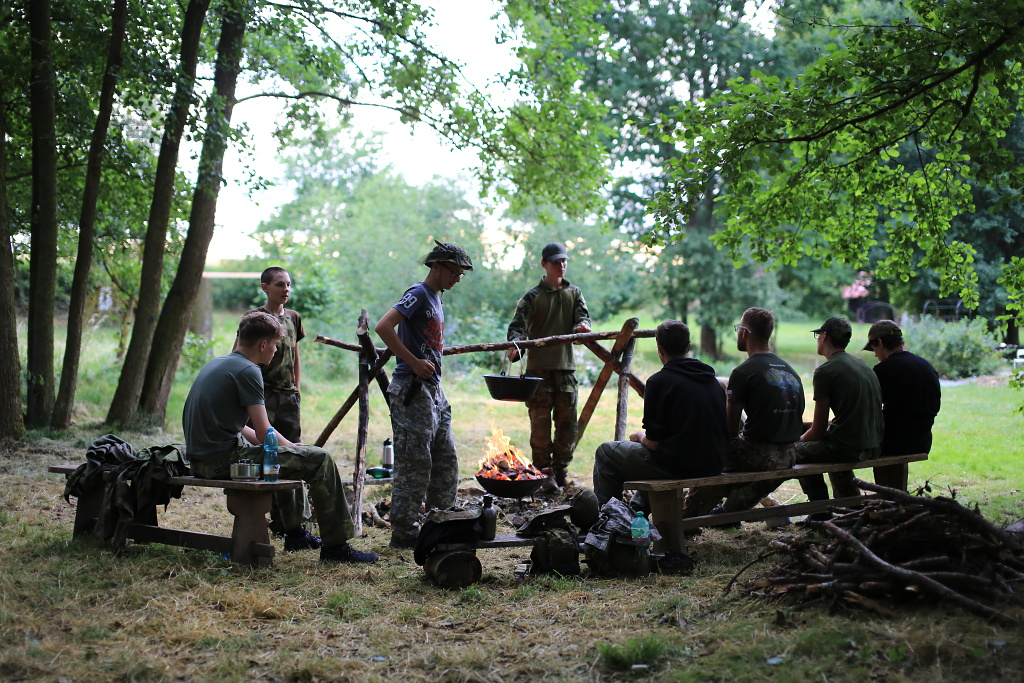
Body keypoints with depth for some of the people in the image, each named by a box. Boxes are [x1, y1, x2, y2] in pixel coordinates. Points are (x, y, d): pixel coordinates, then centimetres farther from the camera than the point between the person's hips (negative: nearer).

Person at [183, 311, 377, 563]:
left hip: (202, 459, 10)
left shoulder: (217, 363, 17)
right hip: (224, 459, -10)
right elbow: (264, 433, -15)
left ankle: (295, 532, 40)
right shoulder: (247, 371, -12)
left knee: (286, 450, 34)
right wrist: (294, 447, 5)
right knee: (320, 460, -8)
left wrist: (288, 446, 18)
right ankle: (335, 546, -6)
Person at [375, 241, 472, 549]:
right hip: (412, 390, -10)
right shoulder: (418, 294, -11)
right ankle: (404, 532, 1)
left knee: (446, 461, 12)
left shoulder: (436, 299, 18)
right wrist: (414, 362, -22)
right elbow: (383, 327, -24)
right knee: (414, 463, -6)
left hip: (434, 390, 10)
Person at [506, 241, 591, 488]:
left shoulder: (574, 293, 15)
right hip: (538, 367, -3)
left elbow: (583, 315, 4)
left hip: (566, 366, 3)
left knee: (567, 421, 3)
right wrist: (515, 343, -29)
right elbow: (518, 324, -8)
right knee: (540, 422, -4)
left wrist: (582, 324, -21)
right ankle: (543, 473, 3)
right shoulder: (533, 296, 2)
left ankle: (560, 471, 14)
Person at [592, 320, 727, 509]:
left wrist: (641, 436, 11)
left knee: (605, 452, 12)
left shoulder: (659, 381, -14)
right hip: (713, 466, 7)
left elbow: (653, 442, -14)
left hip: (677, 465, -7)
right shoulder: (711, 379, 6)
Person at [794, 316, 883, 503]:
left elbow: (818, 430, -9)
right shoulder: (862, 365, 14)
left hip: (848, 449, -9)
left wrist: (798, 441, 12)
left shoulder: (825, 371, -11)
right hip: (873, 446, 9)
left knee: (797, 453, 12)